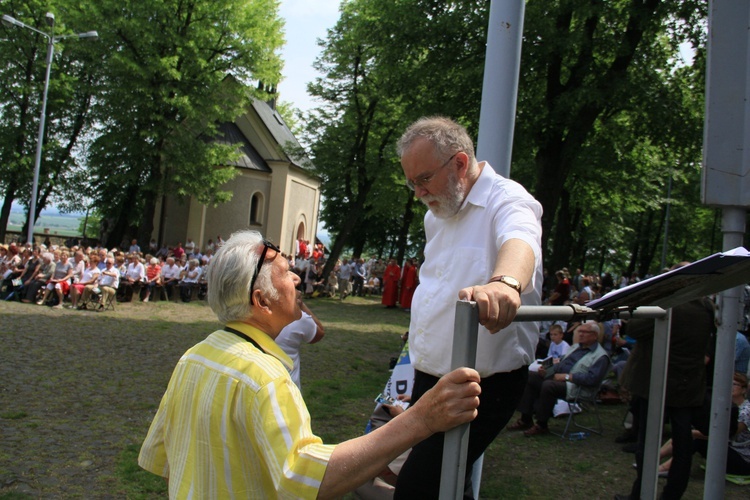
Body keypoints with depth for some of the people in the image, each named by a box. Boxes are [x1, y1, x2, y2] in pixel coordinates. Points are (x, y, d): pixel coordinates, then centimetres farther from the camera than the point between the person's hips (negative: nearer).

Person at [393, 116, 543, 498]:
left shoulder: (506, 200, -16)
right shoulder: (436, 215, 10)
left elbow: (520, 241, -40)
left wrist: (504, 282, -63)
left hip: (483, 384, -8)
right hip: (429, 380, 8)